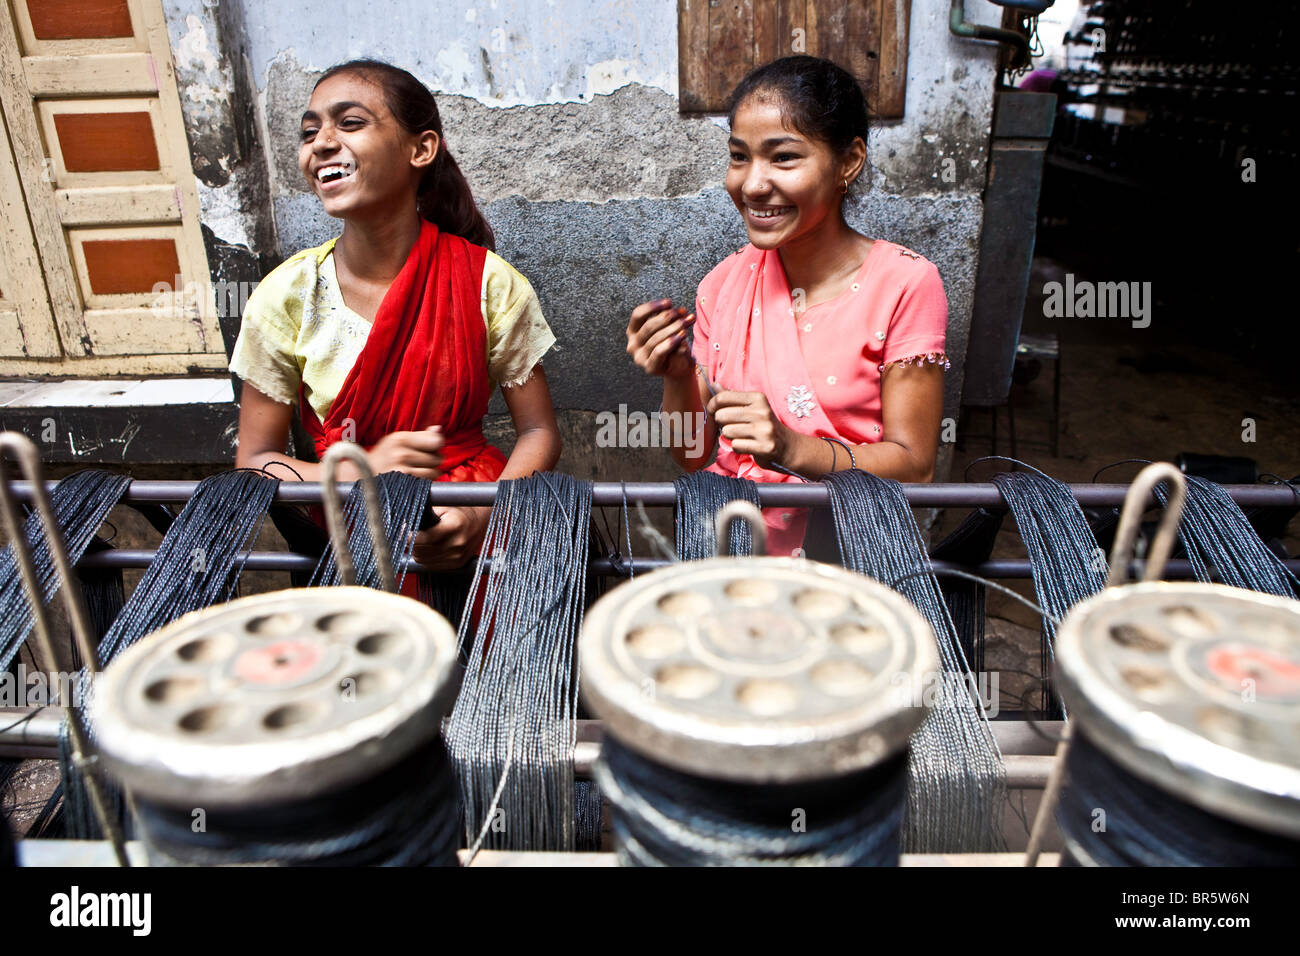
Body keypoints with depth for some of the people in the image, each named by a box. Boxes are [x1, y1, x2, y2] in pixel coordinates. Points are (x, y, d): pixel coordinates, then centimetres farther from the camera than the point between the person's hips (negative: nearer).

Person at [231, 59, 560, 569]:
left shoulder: (489, 284, -6)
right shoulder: (285, 298, -4)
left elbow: (539, 433, -1)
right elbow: (255, 460, 1)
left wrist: (482, 514, -21)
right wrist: (364, 471, -19)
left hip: (468, 531, 0)